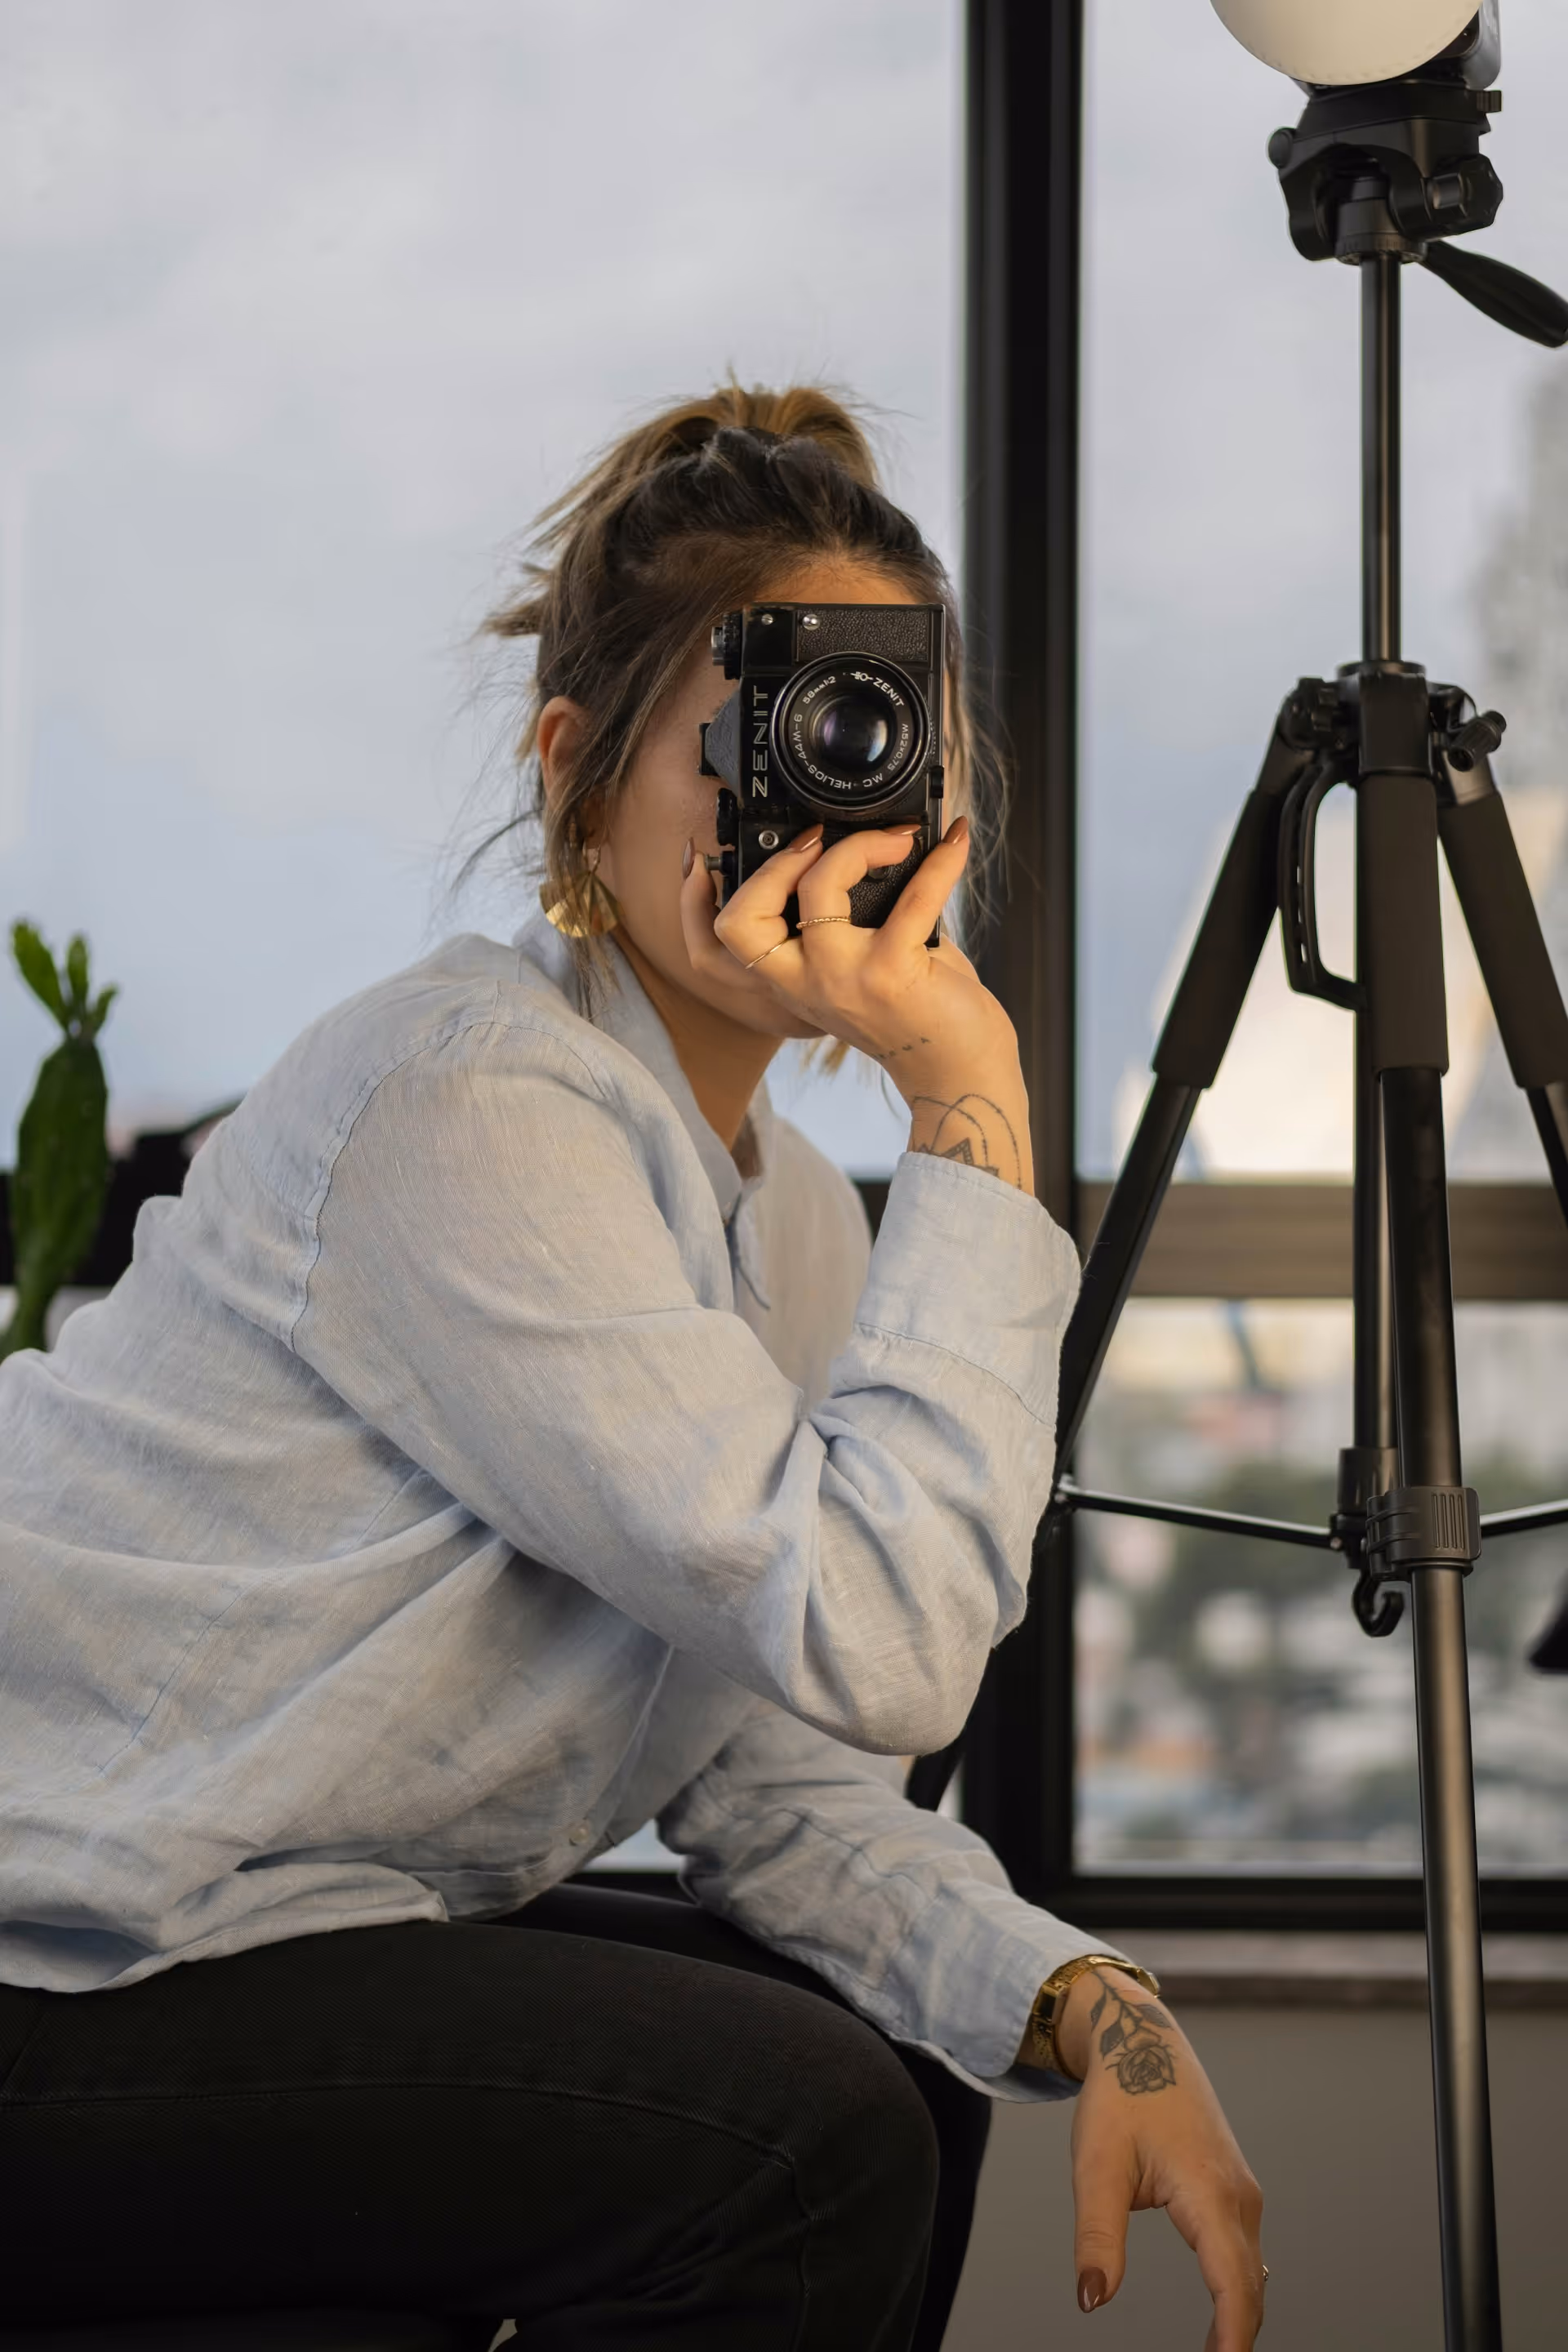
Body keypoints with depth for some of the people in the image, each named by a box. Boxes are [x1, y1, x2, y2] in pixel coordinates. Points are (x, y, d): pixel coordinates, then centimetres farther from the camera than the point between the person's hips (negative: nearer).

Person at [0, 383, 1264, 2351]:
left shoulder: (780, 1210, 7)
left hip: (284, 1925, 9)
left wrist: (1089, 2008, -11)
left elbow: (779, 1786, 4)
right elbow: (868, 1646, -26)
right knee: (801, 2138, -17)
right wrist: (971, 1116, -23)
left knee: (899, 2074, 7)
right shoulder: (472, 1099, -21)